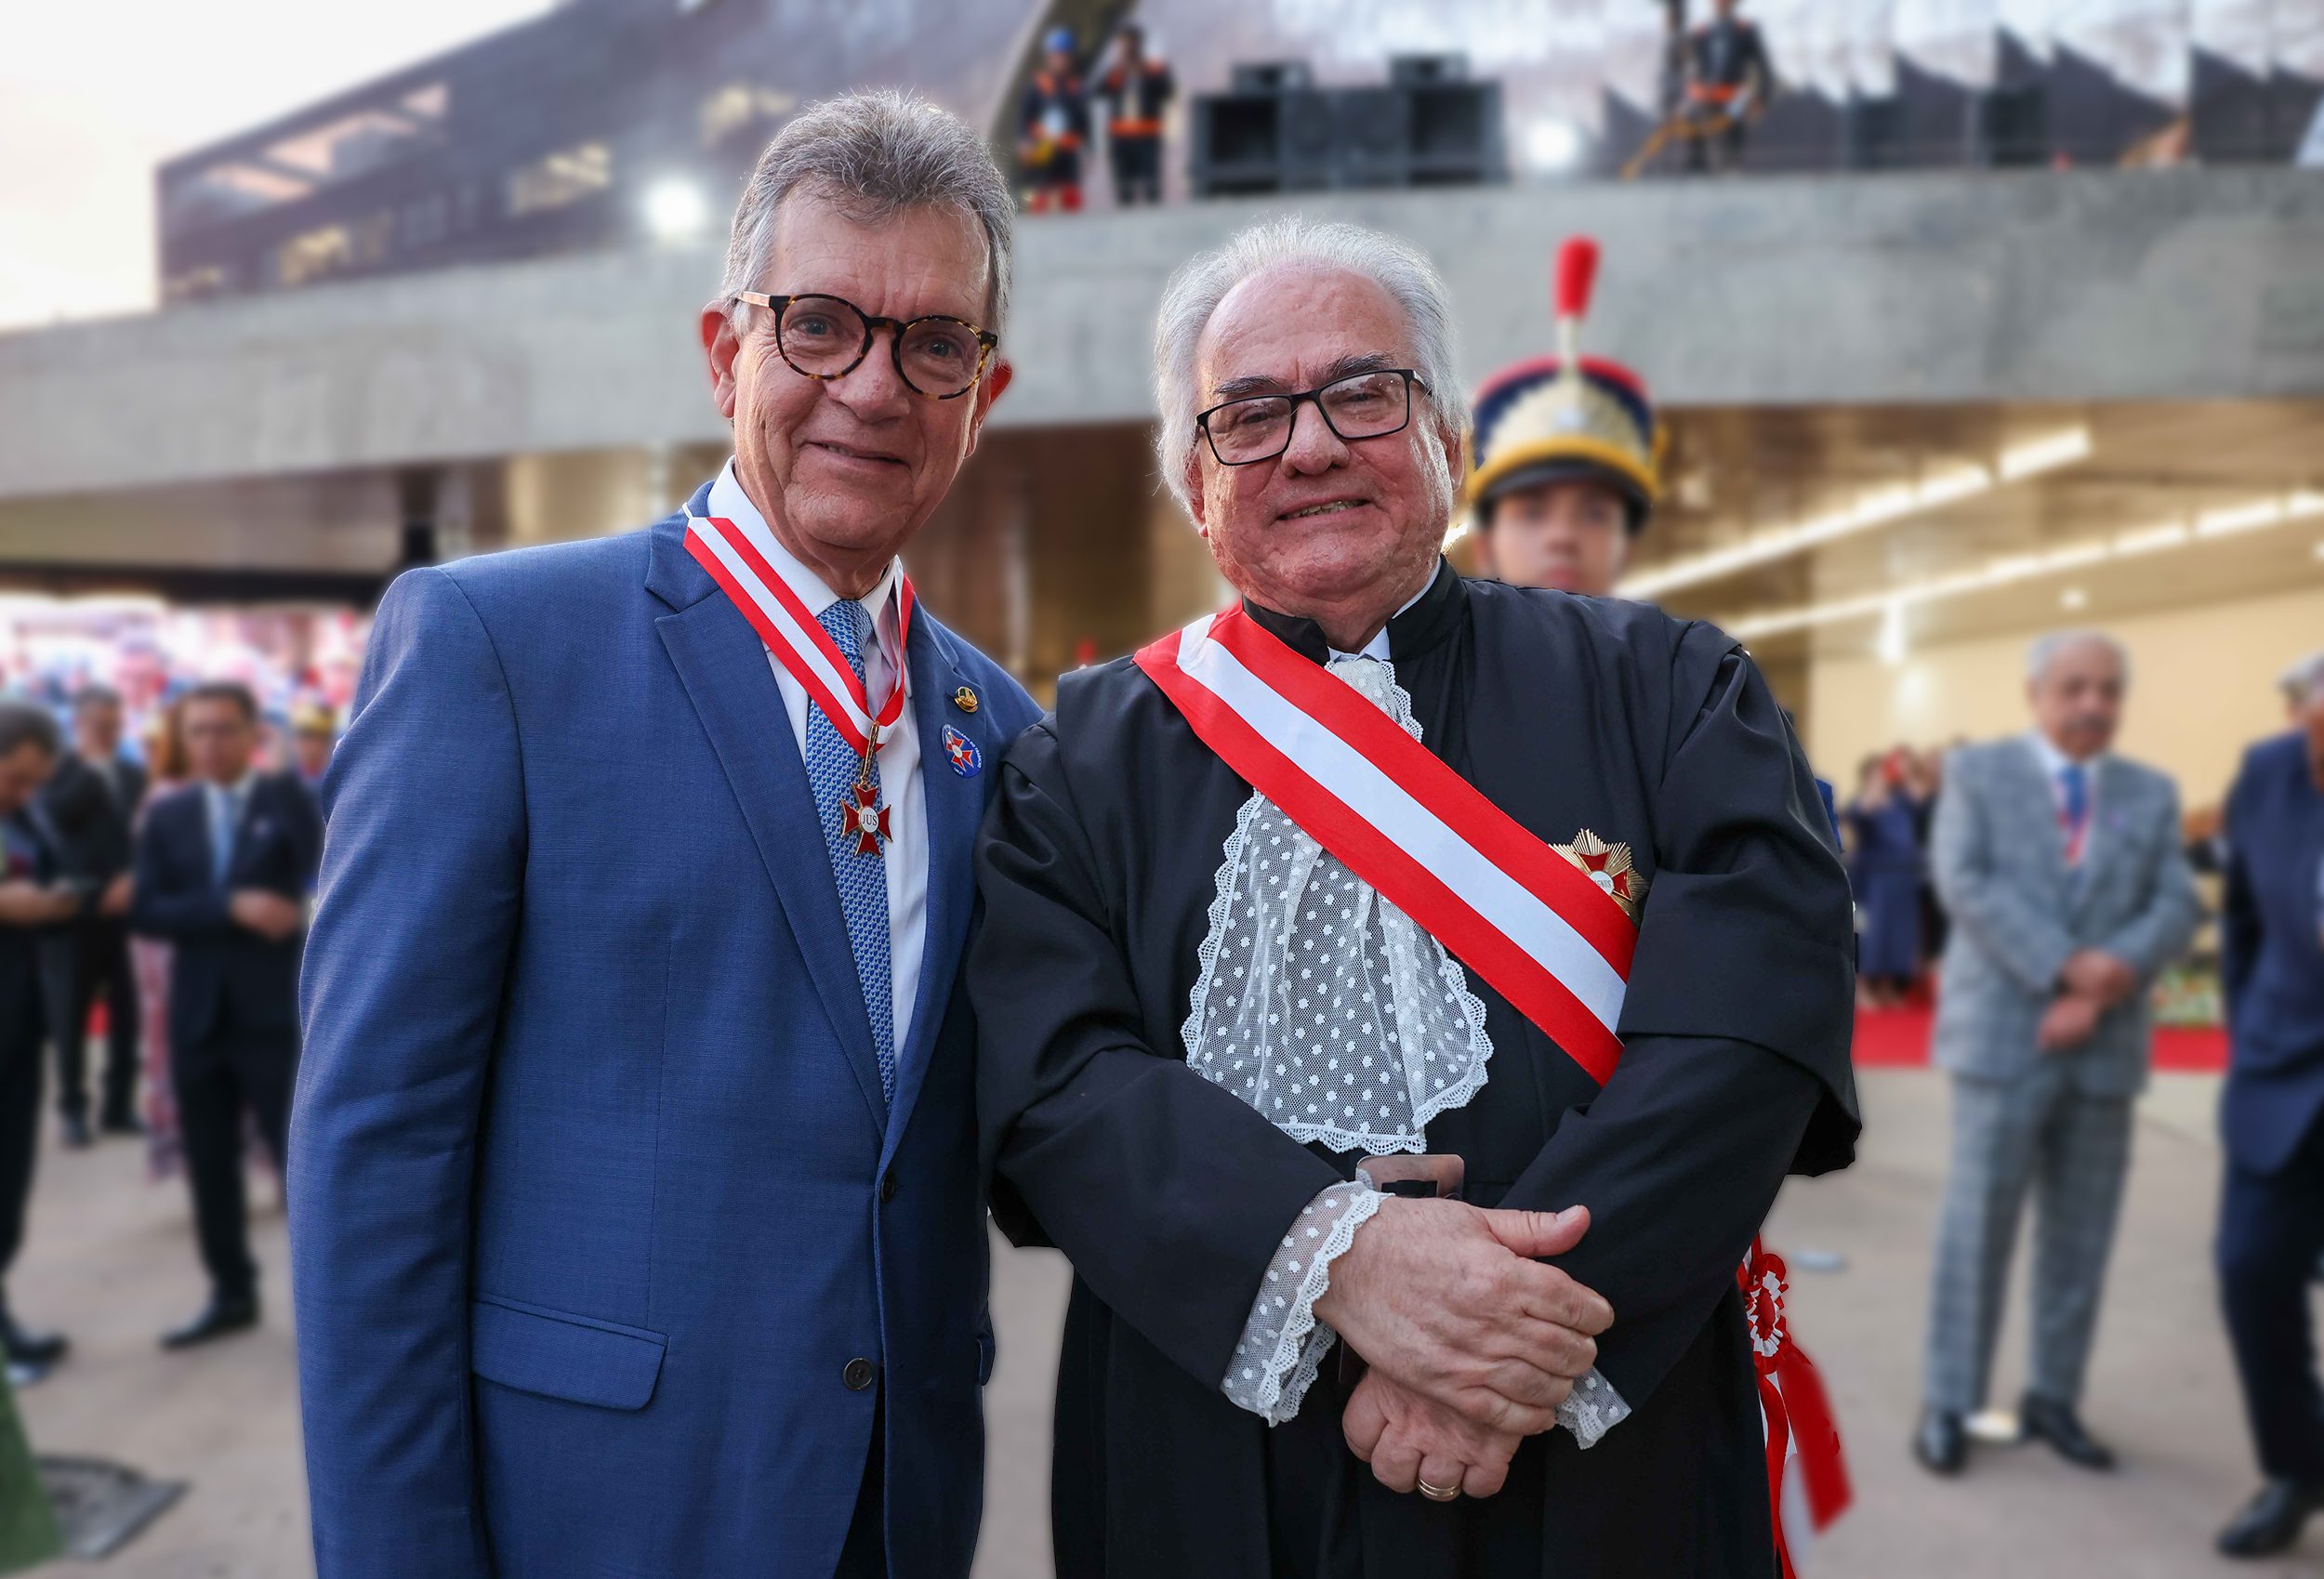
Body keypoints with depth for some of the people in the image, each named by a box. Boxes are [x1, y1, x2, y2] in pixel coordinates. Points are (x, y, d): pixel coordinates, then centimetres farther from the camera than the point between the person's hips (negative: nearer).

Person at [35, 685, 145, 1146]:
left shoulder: (134, 775, 13)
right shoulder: (56, 771, 1)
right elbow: (55, 817, -18)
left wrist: (133, 879, -7)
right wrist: (93, 768, -13)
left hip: (124, 911, 3)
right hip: (74, 912, -3)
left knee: (127, 1014, 4)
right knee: (70, 1016, 3)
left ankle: (120, 1106, 13)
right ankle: (73, 1108, 13)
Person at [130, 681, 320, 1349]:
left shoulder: (286, 798, -2)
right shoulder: (167, 814, 8)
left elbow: (321, 871, -18)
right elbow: (145, 912, -3)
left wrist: (286, 777, -21)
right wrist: (231, 907, -16)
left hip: (274, 1012, -4)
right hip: (197, 1014, 4)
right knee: (209, 1166, 13)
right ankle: (232, 1295, 28)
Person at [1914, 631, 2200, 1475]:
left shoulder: (2153, 793, 11)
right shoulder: (1976, 771, 2)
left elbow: (2176, 907, 1)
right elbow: (1966, 883, -11)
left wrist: (2106, 987, -15)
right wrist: (2066, 966, -20)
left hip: (2106, 1045, 4)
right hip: (2003, 1033, -4)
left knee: (2081, 1234, 10)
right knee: (1978, 1223, -1)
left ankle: (2054, 1398, 24)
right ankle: (1951, 1403, 9)